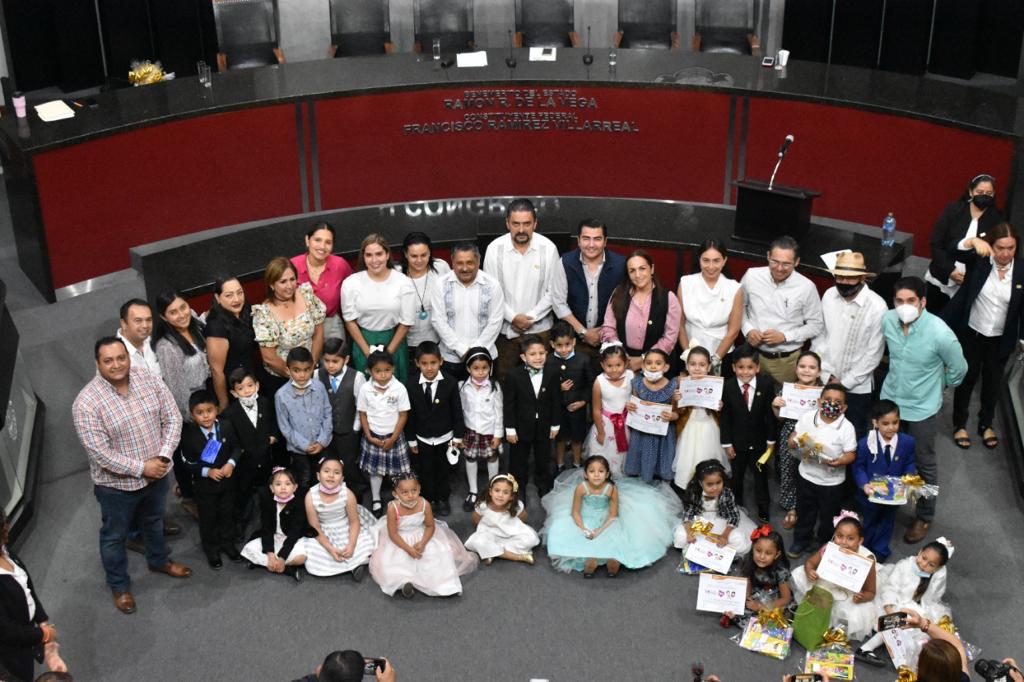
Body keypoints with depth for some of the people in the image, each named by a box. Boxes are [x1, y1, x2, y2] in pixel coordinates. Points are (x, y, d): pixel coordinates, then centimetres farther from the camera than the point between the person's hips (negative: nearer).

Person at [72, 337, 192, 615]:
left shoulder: (149, 380, -12)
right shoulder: (86, 402, -25)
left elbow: (172, 419, -7)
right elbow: (100, 453, -25)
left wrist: (162, 457, -19)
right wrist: (141, 468, -23)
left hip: (157, 474, 4)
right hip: (117, 484, -4)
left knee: (154, 521, 29)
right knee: (115, 535, 18)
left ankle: (159, 560, 56)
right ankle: (119, 585, 41)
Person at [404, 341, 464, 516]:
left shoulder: (450, 384, -14)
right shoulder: (411, 386, -12)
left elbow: (457, 412, -7)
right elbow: (409, 415, -5)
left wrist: (458, 436, -5)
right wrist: (411, 439, -1)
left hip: (444, 437, 0)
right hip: (422, 439, 0)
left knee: (443, 470, 15)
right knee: (425, 471, 12)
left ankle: (442, 499, 34)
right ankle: (428, 500, 30)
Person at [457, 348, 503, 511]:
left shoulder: (494, 387, -15)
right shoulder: (462, 387, -12)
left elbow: (499, 412, -8)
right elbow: (460, 410, -3)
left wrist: (498, 434, -7)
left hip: (490, 430, -1)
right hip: (471, 430, 1)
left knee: (492, 458, 15)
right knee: (470, 459, 13)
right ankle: (473, 492, 29)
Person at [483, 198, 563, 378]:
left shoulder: (548, 248, -8)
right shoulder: (495, 248, -8)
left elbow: (554, 291, -4)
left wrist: (531, 317, -11)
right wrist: (512, 317, -12)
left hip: (539, 329, 0)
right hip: (505, 329, 0)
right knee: (505, 378, 8)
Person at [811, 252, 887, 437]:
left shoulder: (877, 306, -17)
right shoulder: (829, 295, -6)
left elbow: (874, 352, -12)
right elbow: (819, 335, 2)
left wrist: (845, 382, -10)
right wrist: (826, 373, -3)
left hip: (857, 386, -3)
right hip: (826, 380, 3)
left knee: (854, 434, 11)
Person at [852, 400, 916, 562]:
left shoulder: (907, 442, -17)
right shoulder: (865, 444, -24)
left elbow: (909, 464, -4)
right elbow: (858, 467, -14)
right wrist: (864, 484, -28)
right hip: (871, 493, -2)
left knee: (887, 522, 24)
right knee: (870, 523, 24)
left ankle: (880, 552, 47)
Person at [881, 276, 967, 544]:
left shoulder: (939, 333, -27)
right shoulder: (887, 321, -14)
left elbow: (958, 368, -9)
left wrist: (936, 386, 6)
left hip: (921, 408, -4)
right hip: (890, 399, 4)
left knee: (924, 465, 14)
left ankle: (924, 517, 33)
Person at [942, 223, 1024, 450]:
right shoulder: (978, 260, -14)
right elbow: (957, 251, -33)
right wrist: (973, 241, -53)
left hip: (1000, 340, 2)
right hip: (971, 333, -2)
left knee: (993, 382, 18)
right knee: (967, 378, 13)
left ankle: (986, 424, 39)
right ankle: (959, 425, 31)